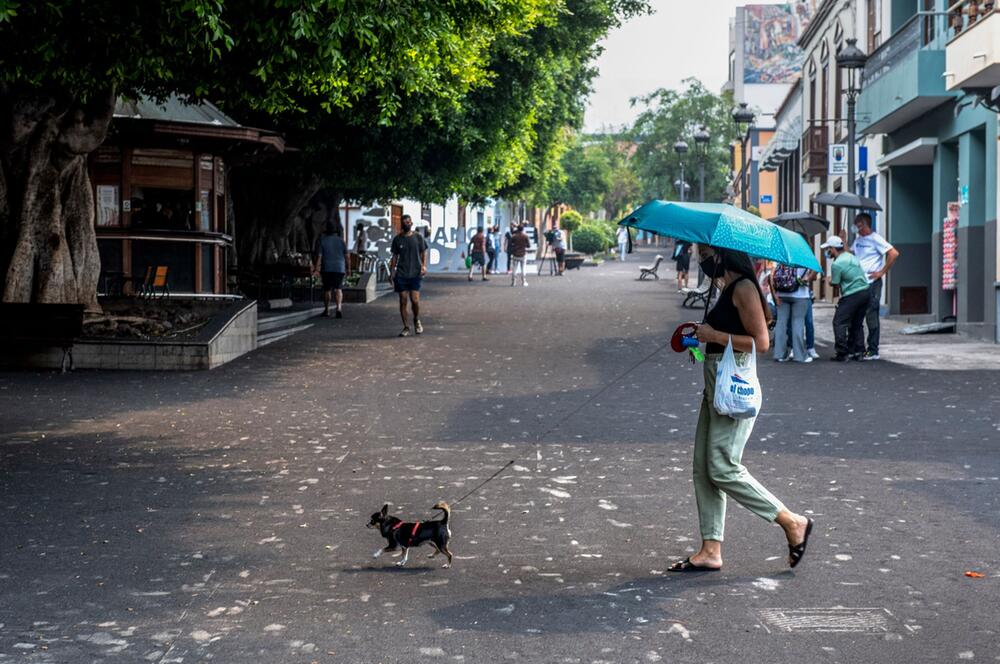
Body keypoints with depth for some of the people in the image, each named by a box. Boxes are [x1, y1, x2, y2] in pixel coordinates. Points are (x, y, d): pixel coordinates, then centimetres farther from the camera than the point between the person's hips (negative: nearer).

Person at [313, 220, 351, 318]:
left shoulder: (322, 240, -4)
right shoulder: (341, 241, 0)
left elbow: (318, 256, -10)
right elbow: (347, 256, 1)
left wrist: (316, 267, -10)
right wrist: (348, 268, 9)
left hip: (327, 268, 0)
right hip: (340, 268, 0)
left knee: (327, 289, 12)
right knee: (338, 288, 0)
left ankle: (326, 310, 20)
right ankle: (338, 308, -21)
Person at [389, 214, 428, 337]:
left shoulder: (418, 237, 4)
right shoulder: (397, 239, 7)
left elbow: (423, 253, 9)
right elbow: (394, 257, 12)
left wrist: (424, 265, -9)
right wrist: (392, 273, 7)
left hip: (415, 273, -2)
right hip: (401, 274, 2)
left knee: (415, 300, -11)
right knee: (403, 301, 0)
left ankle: (417, 321, 17)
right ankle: (406, 327, 9)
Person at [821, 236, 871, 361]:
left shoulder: (836, 264, -13)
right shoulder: (851, 256, 12)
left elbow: (835, 283, -7)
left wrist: (829, 280, 14)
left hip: (852, 295, -9)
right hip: (865, 291, 9)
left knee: (839, 323, -2)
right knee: (857, 324, 17)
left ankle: (842, 353, -6)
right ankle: (858, 352, 17)